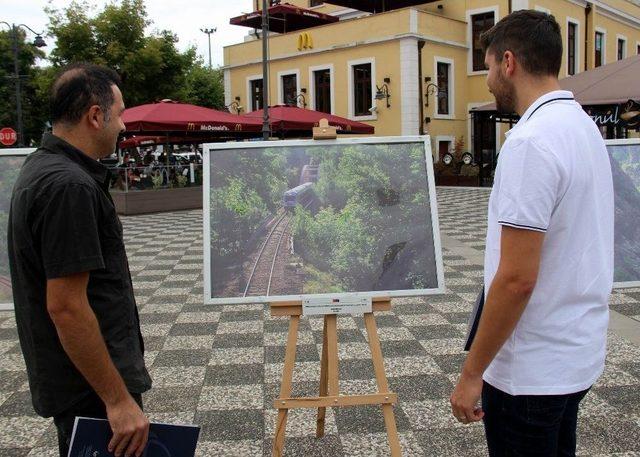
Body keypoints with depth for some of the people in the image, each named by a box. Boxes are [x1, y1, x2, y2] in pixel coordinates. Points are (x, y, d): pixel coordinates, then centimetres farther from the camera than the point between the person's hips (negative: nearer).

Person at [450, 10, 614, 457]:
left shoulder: (531, 141, -23)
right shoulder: (586, 127, 7)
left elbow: (516, 278, -25)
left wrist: (472, 373, -16)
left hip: (530, 371, -9)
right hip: (578, 355, 9)